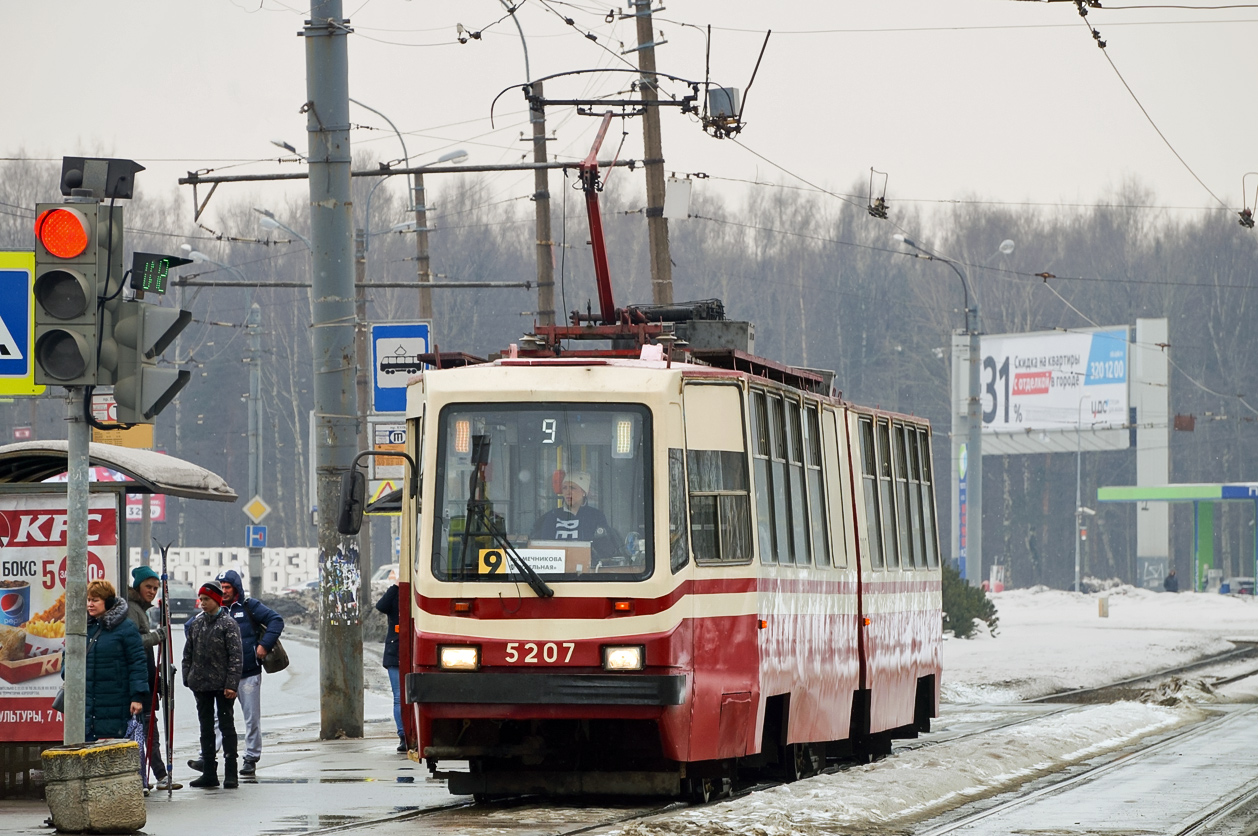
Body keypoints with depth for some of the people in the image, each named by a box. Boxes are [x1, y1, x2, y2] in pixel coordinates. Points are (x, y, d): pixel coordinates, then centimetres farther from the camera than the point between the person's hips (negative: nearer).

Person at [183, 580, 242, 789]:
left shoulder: (228, 624, -6)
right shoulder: (195, 624, 10)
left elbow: (235, 655, -10)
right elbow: (188, 654, 16)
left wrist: (231, 684, -16)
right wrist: (188, 679, 8)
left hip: (222, 685, -6)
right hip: (201, 685, 6)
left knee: (227, 726, -1)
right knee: (206, 728, 9)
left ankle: (231, 774, 2)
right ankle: (209, 773, 13)